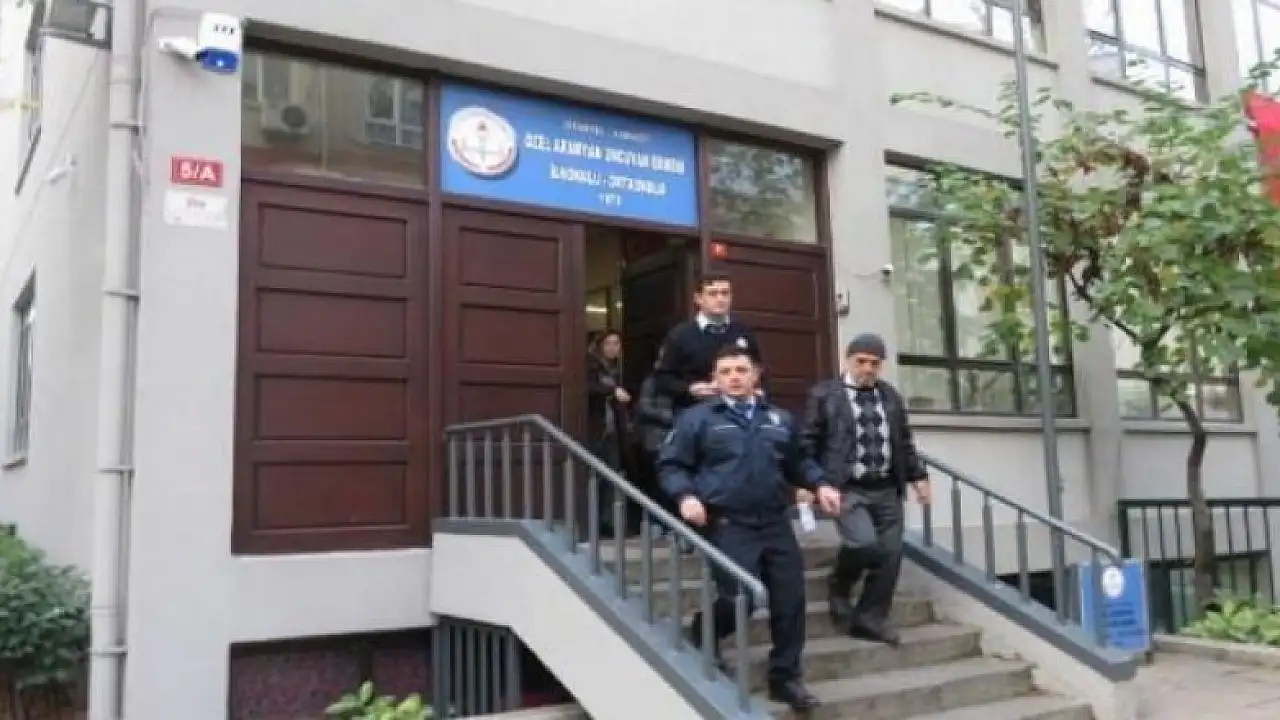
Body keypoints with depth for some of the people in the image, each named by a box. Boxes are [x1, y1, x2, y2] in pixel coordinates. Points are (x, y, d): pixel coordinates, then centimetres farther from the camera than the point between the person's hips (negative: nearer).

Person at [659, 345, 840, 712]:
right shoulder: (697, 418, 0)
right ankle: (702, 642, 23)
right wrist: (686, 495, -17)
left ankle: (785, 677, 21)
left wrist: (819, 484, 7)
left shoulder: (779, 419, 14)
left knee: (790, 599, 4)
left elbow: (798, 461, 24)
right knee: (739, 599, -11)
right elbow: (670, 464, -1)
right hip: (728, 526, -5)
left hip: (775, 524, 5)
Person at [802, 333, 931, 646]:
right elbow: (808, 442, -2)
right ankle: (838, 586, 9)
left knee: (891, 554, 1)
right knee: (864, 543, -22)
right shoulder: (824, 394, 0)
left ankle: (871, 618, 17)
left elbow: (905, 441, 20)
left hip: (887, 490, 5)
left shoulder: (891, 395, 15)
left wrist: (918, 475, 13)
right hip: (848, 489, -5)